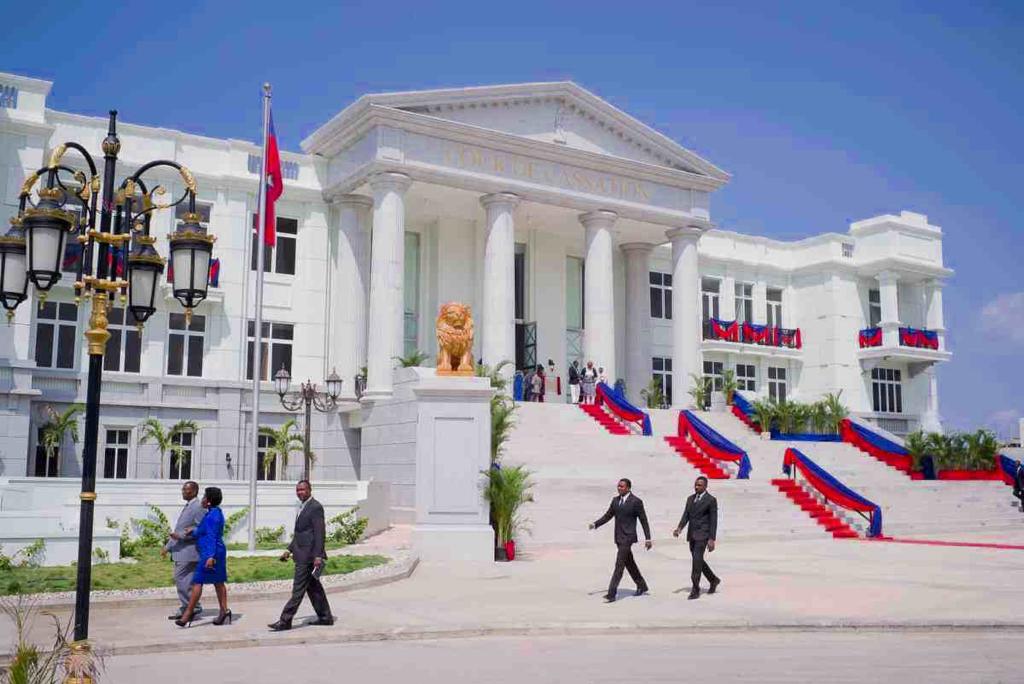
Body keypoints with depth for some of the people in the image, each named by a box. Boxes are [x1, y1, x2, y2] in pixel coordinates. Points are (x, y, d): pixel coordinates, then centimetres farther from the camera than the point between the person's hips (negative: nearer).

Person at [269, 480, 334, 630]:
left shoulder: (316, 507, -14)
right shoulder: (303, 507, 17)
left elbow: (320, 532, -18)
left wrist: (318, 556, -22)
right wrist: (289, 550, 18)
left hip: (309, 555, -10)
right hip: (302, 554, 10)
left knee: (298, 589, -7)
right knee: (313, 587, 14)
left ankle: (285, 621, -5)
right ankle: (325, 617, 22)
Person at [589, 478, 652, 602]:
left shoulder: (636, 501, -9)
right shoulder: (615, 500, 9)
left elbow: (644, 520, -6)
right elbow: (607, 516, 12)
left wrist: (648, 539, -7)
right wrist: (595, 524, -4)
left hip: (628, 537, -7)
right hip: (618, 537, 7)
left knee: (619, 565, -11)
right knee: (629, 563, 17)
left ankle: (611, 594, -12)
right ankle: (642, 586, 34)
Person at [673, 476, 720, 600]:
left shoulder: (711, 500, -6)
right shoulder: (690, 499, 12)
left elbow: (713, 521, -9)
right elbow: (686, 516, 8)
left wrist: (712, 539, -14)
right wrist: (679, 528, -10)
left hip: (702, 534, -7)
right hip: (691, 534, 7)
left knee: (697, 560, -12)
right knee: (698, 560, 13)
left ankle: (695, 589, -7)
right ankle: (714, 580, 32)